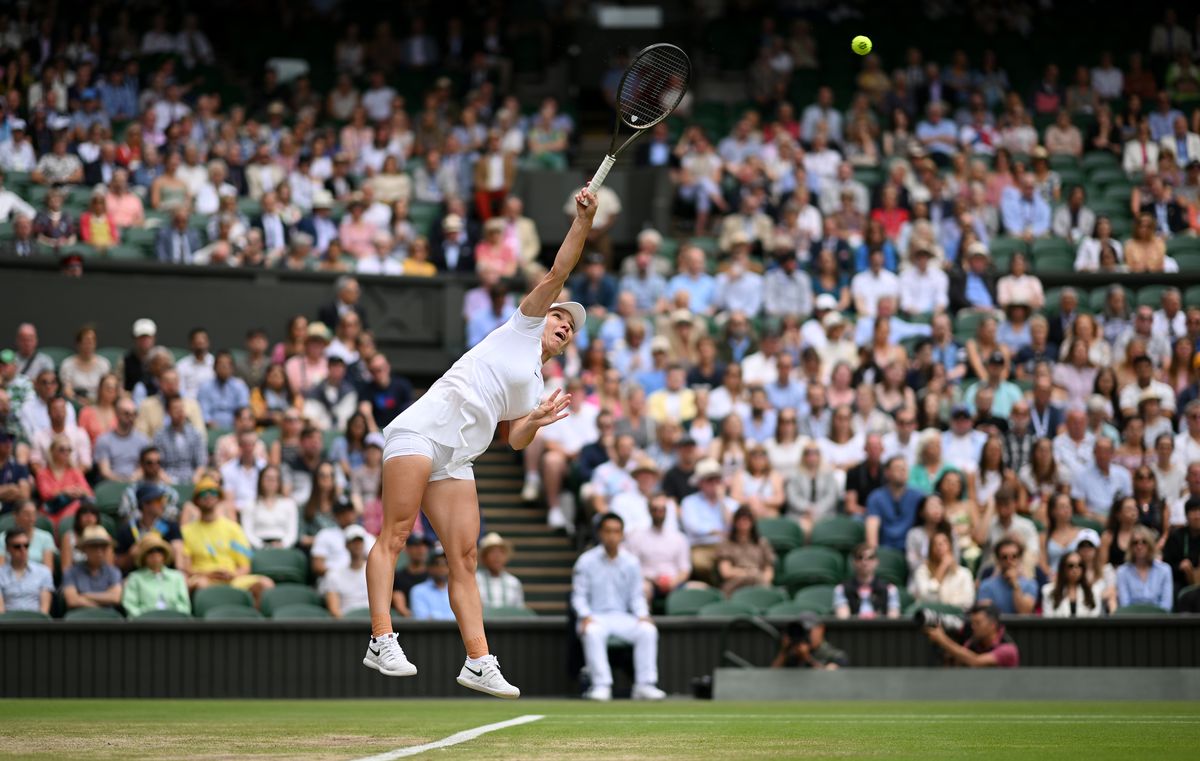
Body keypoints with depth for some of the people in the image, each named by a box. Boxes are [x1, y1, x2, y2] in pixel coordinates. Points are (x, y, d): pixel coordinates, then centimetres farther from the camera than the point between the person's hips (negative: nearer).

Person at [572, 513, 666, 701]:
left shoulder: (631, 562, 8)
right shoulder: (586, 561, 1)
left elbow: (636, 596, 10)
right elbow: (579, 595, 1)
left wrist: (643, 616, -8)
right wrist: (585, 616, -17)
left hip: (623, 617, 3)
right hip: (595, 616, -3)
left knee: (648, 630, -26)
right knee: (592, 633, -38)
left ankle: (644, 684, -24)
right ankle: (601, 685, -35)